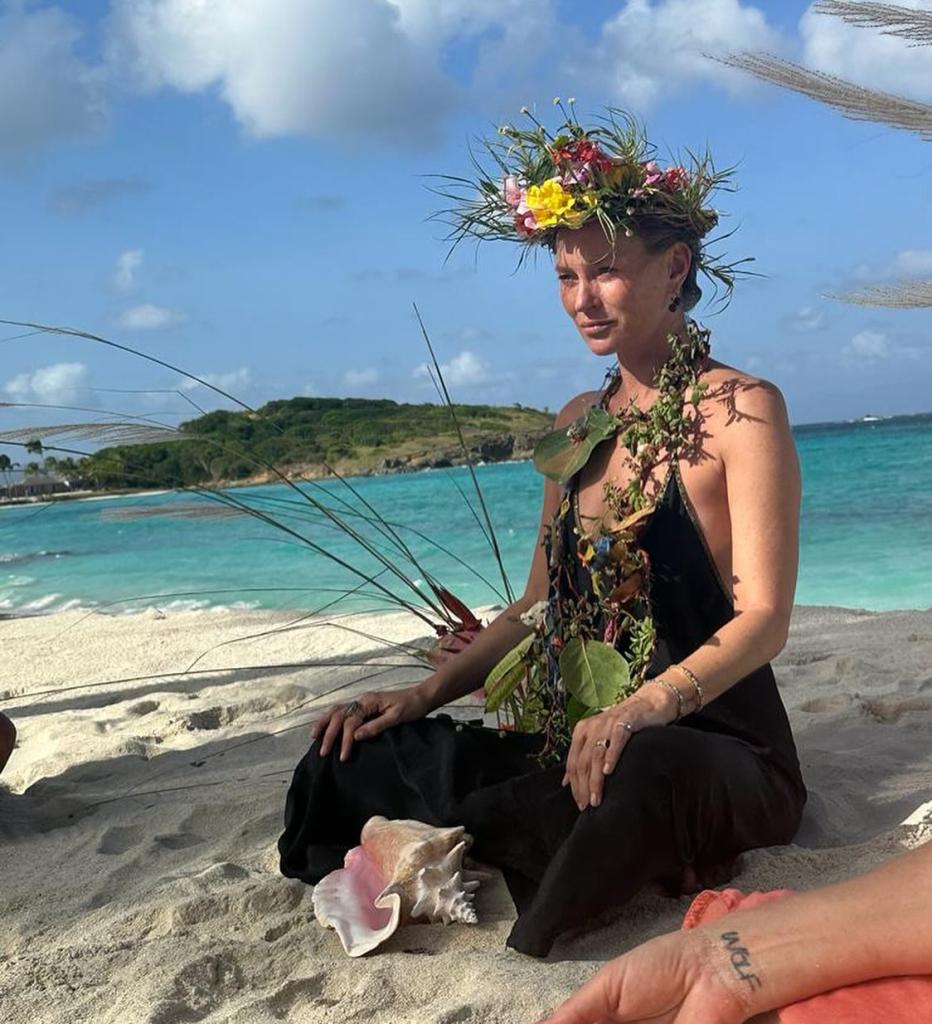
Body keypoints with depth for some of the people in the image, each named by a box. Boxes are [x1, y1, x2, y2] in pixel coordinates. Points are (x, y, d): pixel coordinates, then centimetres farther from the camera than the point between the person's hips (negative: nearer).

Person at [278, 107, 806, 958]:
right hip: (571, 745, 6)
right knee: (351, 764, -11)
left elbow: (765, 618, -14)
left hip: (721, 751, -5)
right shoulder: (579, 424, 14)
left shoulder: (740, 409, -6)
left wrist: (645, 707, -32)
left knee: (641, 770, -41)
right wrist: (423, 695, 1)